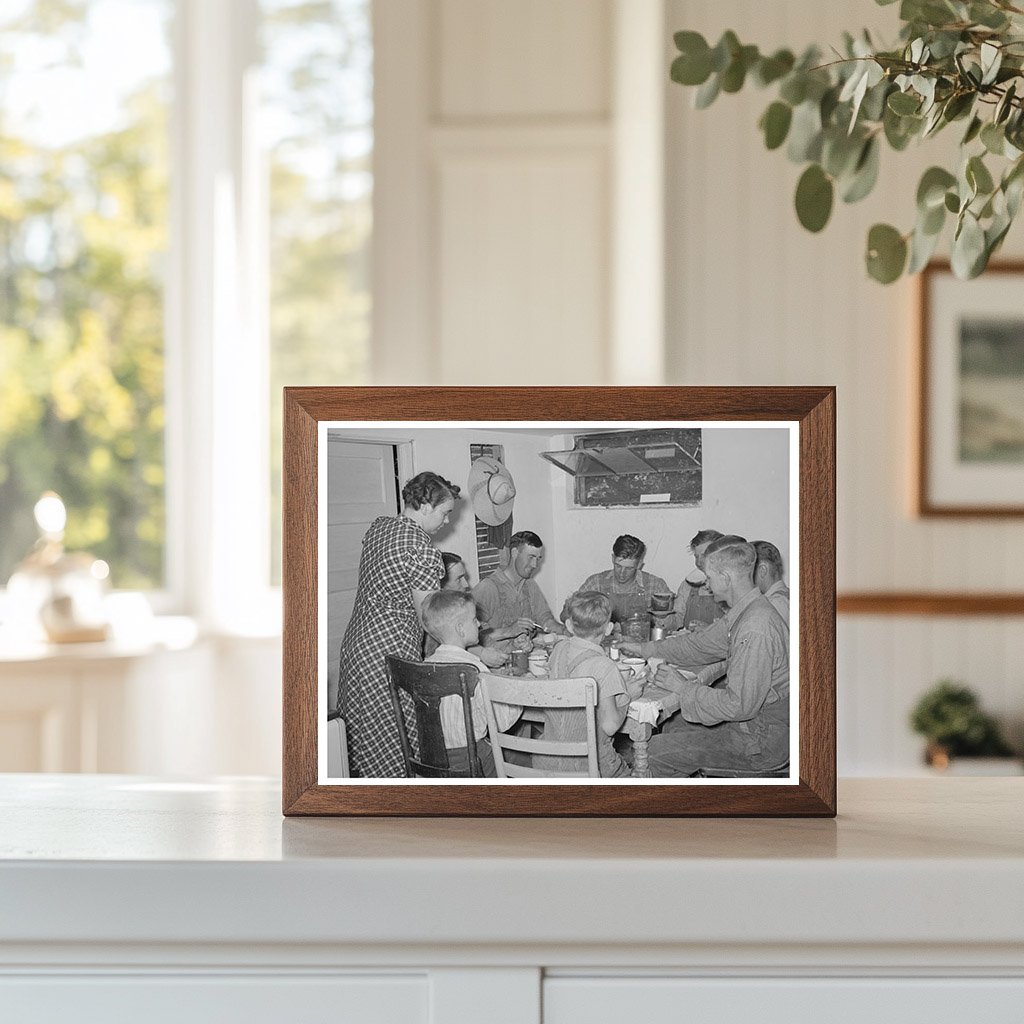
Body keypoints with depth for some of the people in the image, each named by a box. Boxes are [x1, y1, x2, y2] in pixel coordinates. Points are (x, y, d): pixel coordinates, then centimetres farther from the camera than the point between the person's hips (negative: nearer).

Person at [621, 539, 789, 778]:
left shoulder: (755, 630, -28)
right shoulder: (741, 613, 5)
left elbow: (741, 705, -28)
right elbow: (700, 645, 22)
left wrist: (683, 687, -17)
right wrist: (644, 649, 21)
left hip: (760, 740, -10)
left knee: (657, 750, -7)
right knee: (672, 726, 24)